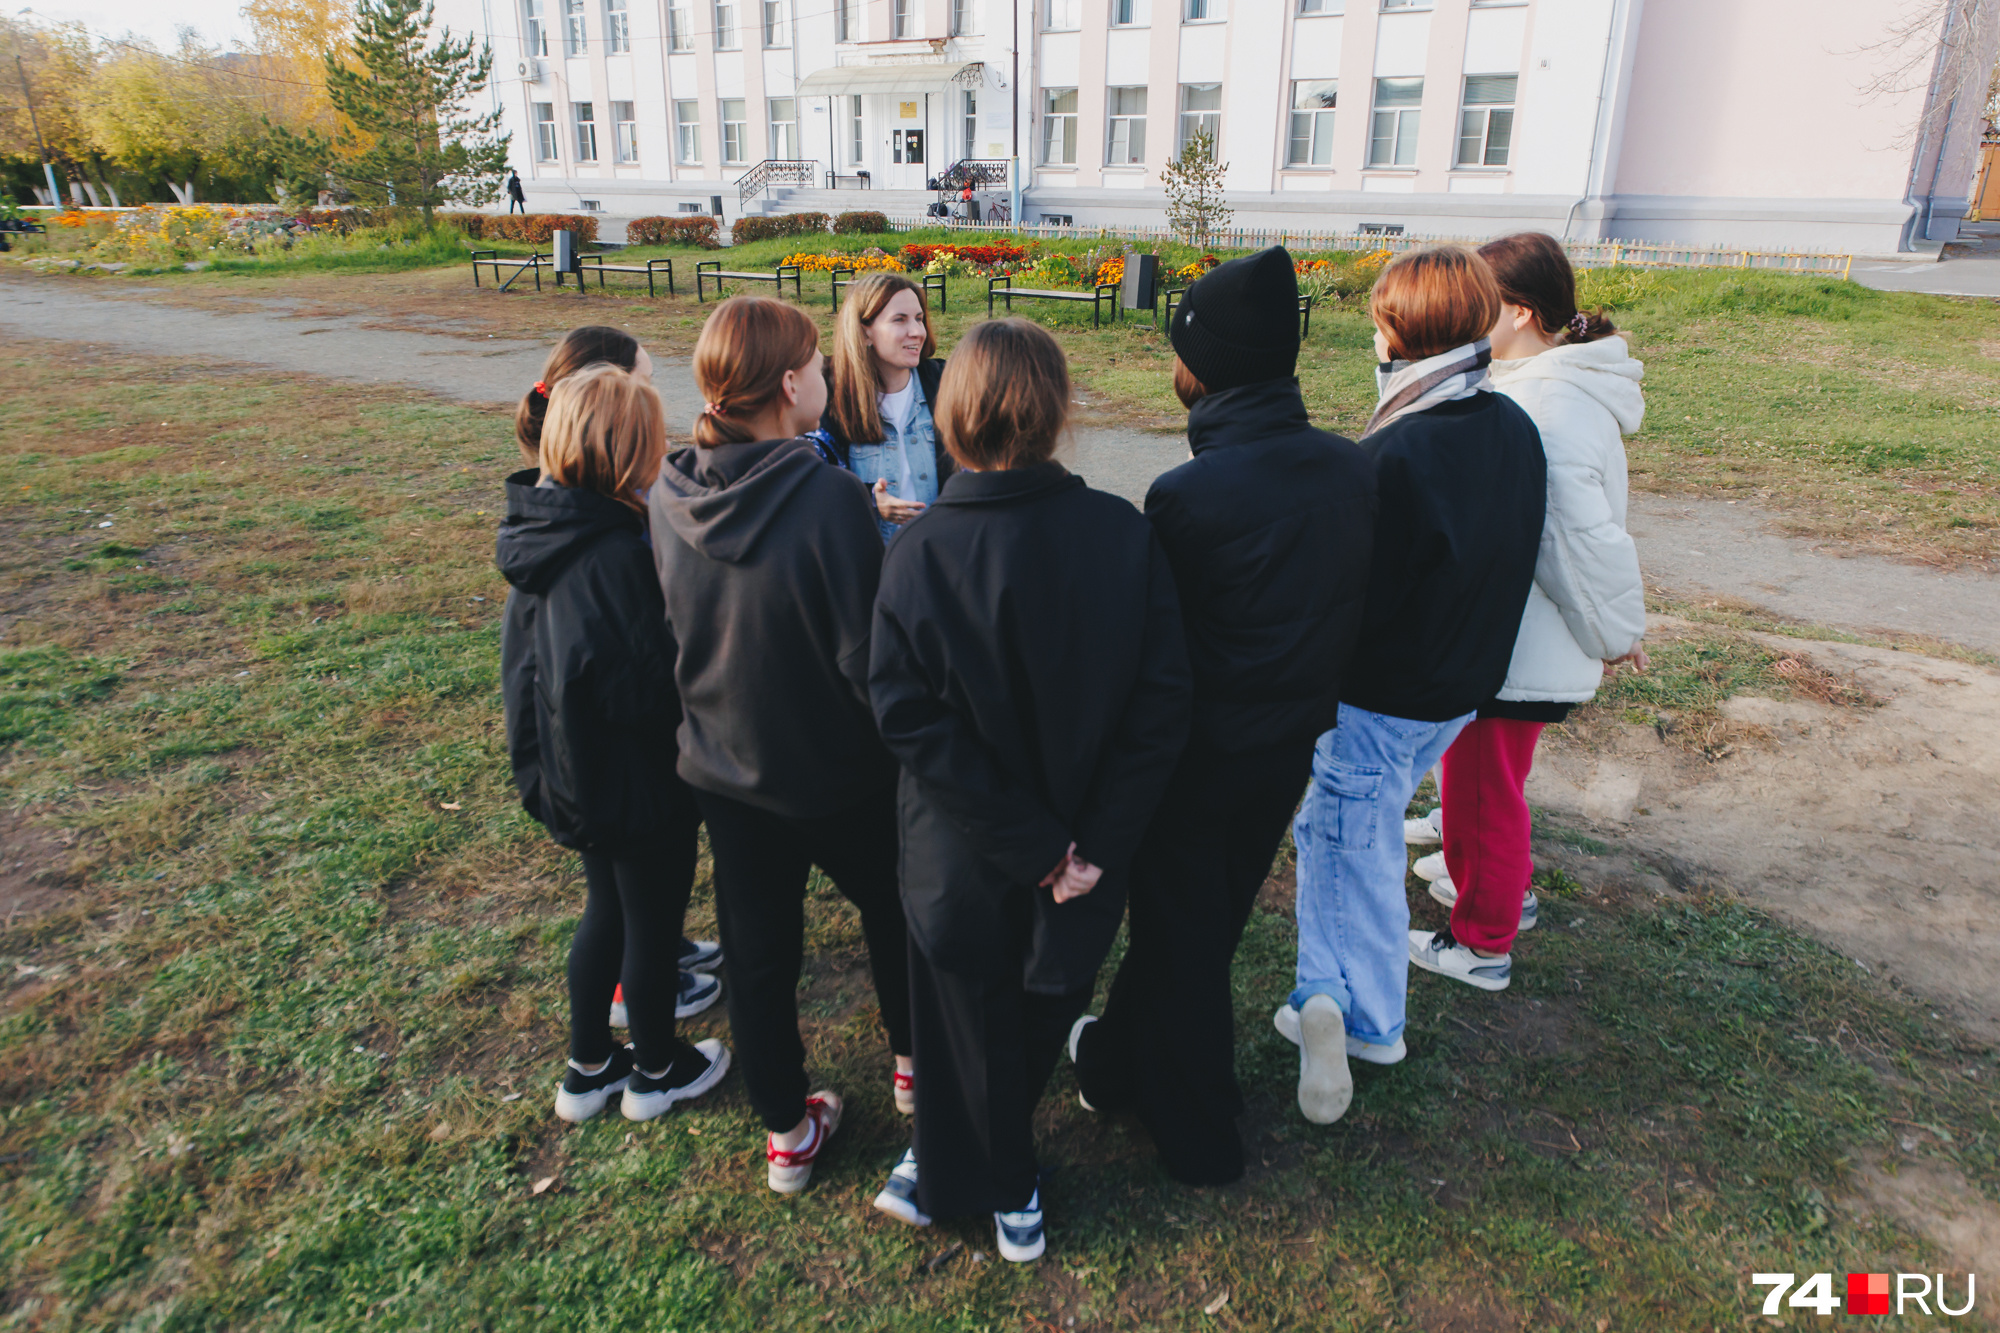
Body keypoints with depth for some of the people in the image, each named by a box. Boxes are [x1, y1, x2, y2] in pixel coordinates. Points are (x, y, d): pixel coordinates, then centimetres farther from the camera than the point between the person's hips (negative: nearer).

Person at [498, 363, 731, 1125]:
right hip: (635, 776, -8)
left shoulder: (543, 530, -1)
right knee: (654, 920, 13)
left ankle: (587, 1068, 40)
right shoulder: (613, 554, -29)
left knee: (608, 908, 24)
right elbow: (648, 684, -27)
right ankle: (657, 1070, 35)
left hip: (573, 770, 8)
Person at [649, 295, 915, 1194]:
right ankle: (914, 1057, 45)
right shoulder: (829, 497, -26)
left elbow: (671, 633, 4)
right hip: (838, 772, -4)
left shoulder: (668, 497, -9)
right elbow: (867, 656, -22)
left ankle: (786, 1133, 34)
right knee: (891, 910, 23)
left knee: (758, 951, 17)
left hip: (723, 766, 4)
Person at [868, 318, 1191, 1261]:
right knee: (1047, 1003, 26)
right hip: (1087, 847, 2)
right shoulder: (1124, 534, -15)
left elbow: (909, 719, -20)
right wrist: (1091, 846, -11)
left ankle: (1002, 1187, 44)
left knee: (975, 1025, 22)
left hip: (963, 856, -2)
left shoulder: (919, 551, -19)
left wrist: (1038, 847, -14)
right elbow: (1162, 700, -15)